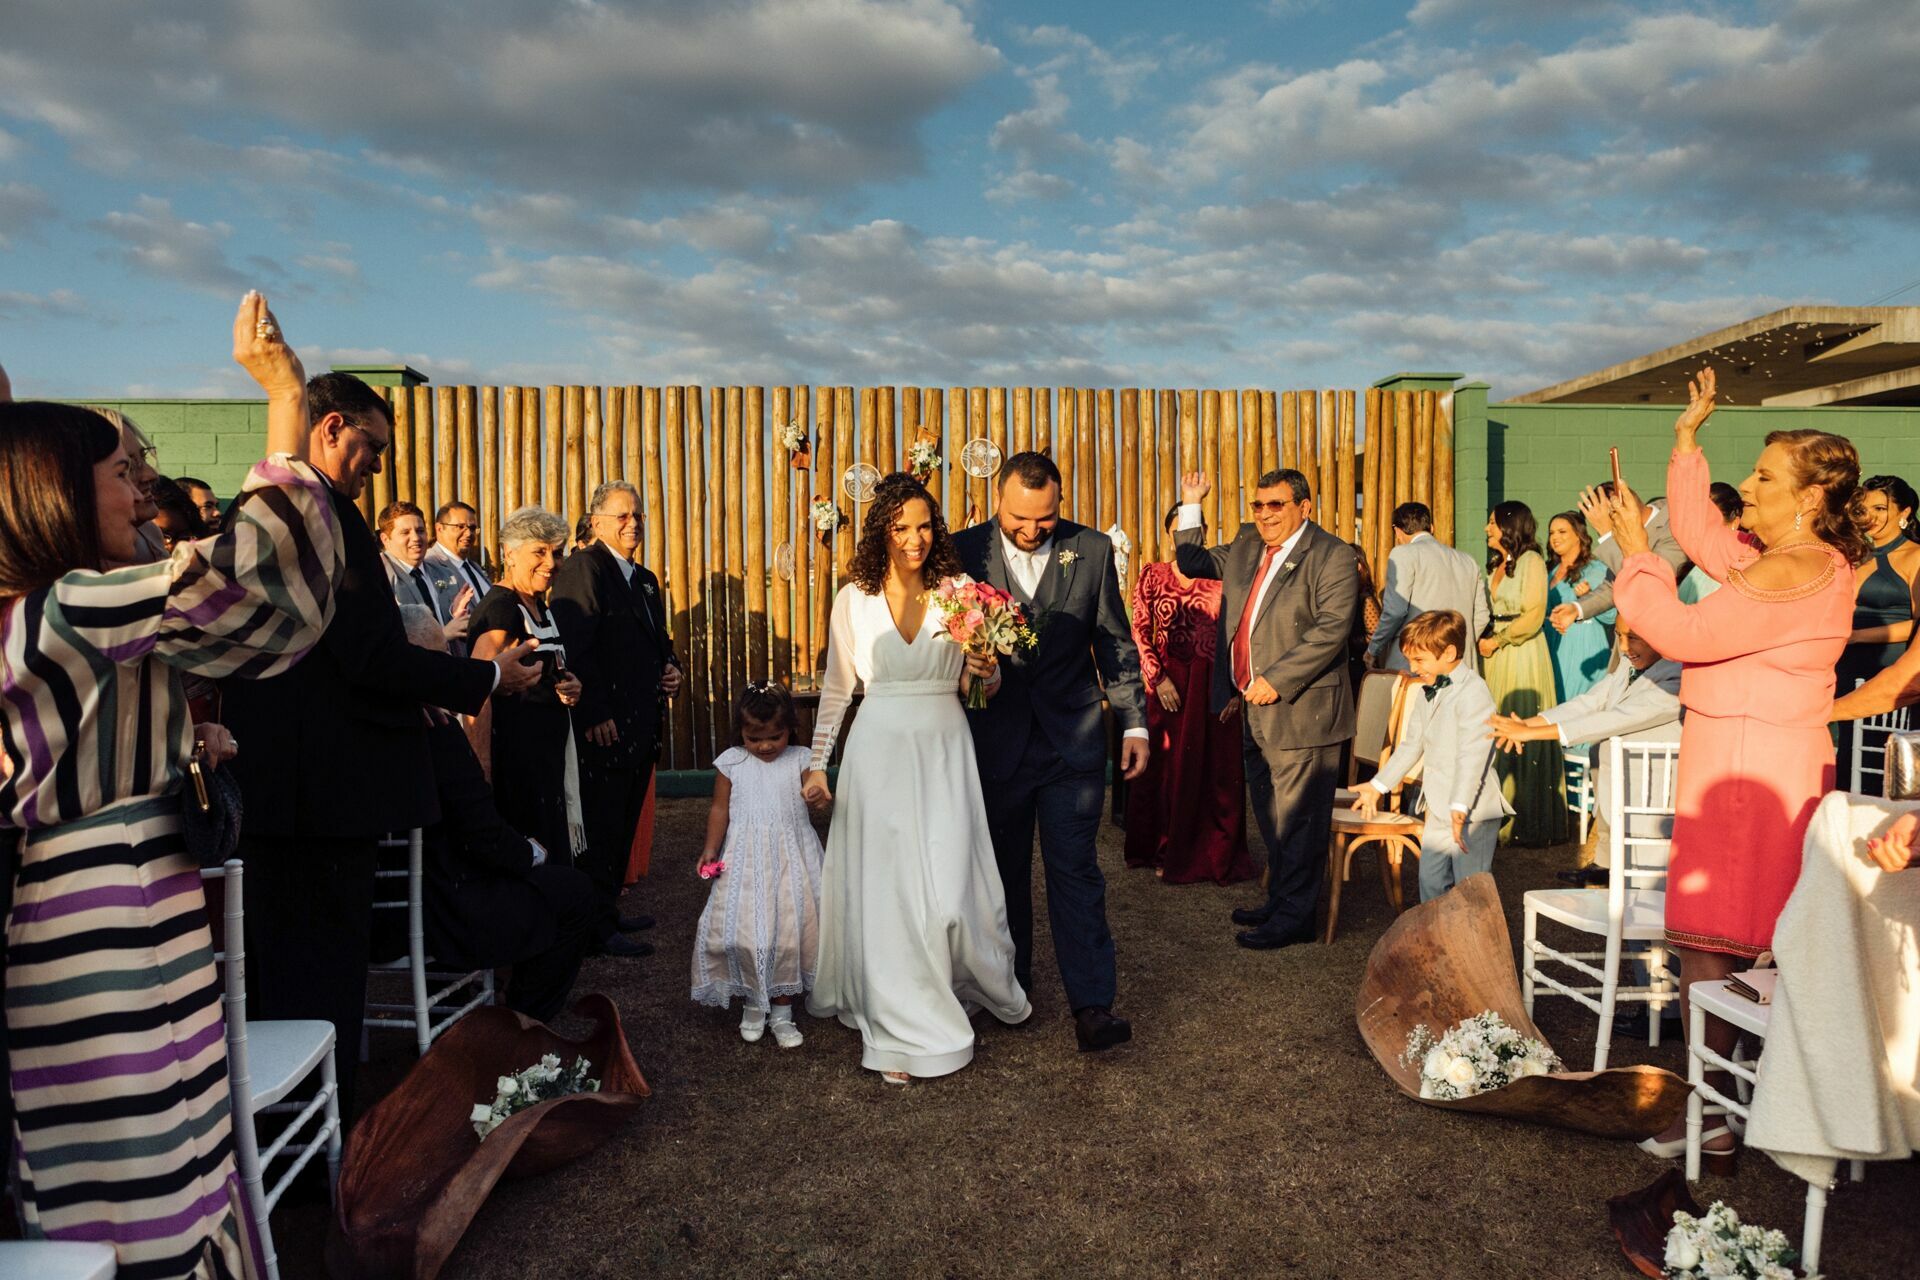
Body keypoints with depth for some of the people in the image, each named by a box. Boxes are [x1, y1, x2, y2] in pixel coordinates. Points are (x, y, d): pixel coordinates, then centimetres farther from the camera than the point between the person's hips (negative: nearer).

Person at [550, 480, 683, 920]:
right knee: (600, 829, -2)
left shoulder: (646, 579, 19)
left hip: (641, 729, 9)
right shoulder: (583, 568, -10)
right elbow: (573, 648, -19)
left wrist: (671, 668, 8)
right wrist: (595, 714, -22)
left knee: (624, 826, 15)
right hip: (604, 729, -9)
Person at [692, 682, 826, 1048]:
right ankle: (752, 1004, 20)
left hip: (790, 860, 0)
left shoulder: (800, 760, 1)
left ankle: (782, 1011, 16)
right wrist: (711, 849, -3)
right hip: (744, 862, 0)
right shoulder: (731, 763, 2)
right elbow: (720, 809, 6)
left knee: (790, 929, 0)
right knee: (741, 931, -3)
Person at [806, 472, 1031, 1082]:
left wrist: (988, 672, -15)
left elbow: (984, 687, 8)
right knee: (886, 891, 2)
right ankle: (904, 1031, 16)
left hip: (944, 753, 0)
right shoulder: (853, 599, 1)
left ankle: (982, 984, 30)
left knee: (949, 888, -1)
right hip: (879, 752, 0)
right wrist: (818, 763, 8)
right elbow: (836, 688, 9)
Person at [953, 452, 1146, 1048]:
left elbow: (1116, 644, 4)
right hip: (995, 744, 1)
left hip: (1073, 741, -1)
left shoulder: (1092, 550, -1)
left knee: (1076, 871, -2)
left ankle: (1092, 1007, 3)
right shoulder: (964, 551, -3)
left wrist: (1135, 723, 2)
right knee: (1004, 871, 13)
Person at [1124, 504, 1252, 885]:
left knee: (1217, 768, 4)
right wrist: (1158, 679, -10)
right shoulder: (1153, 576, 4)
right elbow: (1140, 633, -1)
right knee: (1168, 766, 6)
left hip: (1215, 685, 0)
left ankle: (1217, 854, 17)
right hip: (1168, 683, 0)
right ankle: (1167, 853, 19)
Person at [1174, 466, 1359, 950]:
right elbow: (1192, 563, 25)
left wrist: (1277, 680, -22)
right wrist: (1190, 507, 17)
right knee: (1269, 816, 18)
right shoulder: (1245, 547, 12)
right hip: (1253, 708, 8)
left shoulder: (1331, 556, -11)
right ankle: (1279, 901, 31)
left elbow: (1332, 628, -20)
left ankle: (1294, 917, 11)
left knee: (1298, 819, 0)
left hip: (1301, 710, -8)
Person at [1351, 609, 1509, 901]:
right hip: (1438, 809, 9)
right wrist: (1377, 786, 20)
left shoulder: (1473, 693, -18)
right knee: (1431, 880, 15)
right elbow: (1411, 744, 20)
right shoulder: (1429, 691, 12)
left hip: (1473, 811, -9)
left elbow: (1472, 756, -25)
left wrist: (1460, 808, -31)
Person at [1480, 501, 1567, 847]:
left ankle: (1532, 824, 4)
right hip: (1497, 653, 7)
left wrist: (1498, 641, -10)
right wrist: (1486, 640, 8)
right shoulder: (1496, 564, 16)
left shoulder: (1531, 560, -7)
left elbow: (1534, 615, -12)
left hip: (1523, 651, -7)